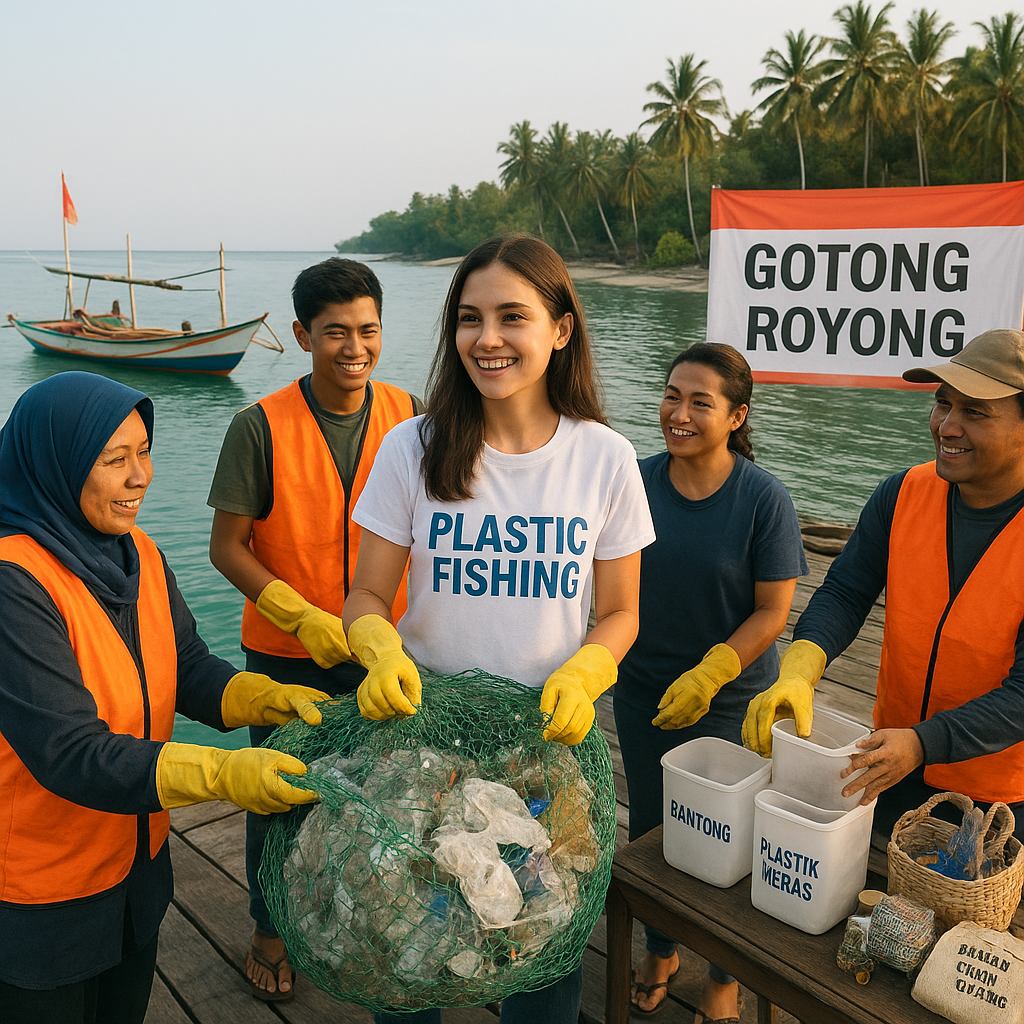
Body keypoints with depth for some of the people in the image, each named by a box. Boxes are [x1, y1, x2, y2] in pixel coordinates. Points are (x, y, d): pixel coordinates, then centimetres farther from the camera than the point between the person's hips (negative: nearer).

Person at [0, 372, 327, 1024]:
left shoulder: (139, 554, -2)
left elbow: (189, 669, 0)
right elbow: (71, 754, -31)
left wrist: (273, 700, -19)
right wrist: (223, 774, -40)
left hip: (138, 861, 7)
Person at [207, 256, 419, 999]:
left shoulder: (409, 417, -5)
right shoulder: (261, 427, -14)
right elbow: (227, 547, -11)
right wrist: (304, 617, -21)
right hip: (286, 654, -2)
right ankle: (271, 928, 42)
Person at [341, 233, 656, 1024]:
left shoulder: (605, 458, -5)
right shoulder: (414, 448, -6)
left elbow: (619, 612, 2)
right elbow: (367, 594, -1)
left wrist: (581, 675, -17)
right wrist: (383, 653, -22)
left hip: (553, 732, 0)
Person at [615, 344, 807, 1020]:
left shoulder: (765, 499, -14)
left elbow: (773, 611, -13)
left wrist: (708, 674, -22)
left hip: (729, 702, -3)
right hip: (643, 692, 3)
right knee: (649, 826, 17)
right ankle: (661, 952, 43)